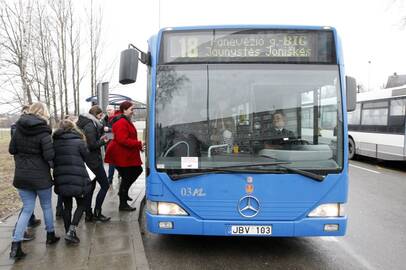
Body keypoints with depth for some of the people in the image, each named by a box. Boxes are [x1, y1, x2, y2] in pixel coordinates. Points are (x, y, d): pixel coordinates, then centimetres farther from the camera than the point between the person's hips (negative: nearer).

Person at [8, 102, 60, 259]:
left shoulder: (19, 128, 0)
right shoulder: (43, 131, -16)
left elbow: (12, 149, 7)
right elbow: (49, 156, -21)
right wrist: (51, 164, 0)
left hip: (21, 176, 5)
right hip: (40, 176, -5)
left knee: (27, 208, 13)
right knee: (47, 206, 15)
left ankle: (16, 245, 5)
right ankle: (50, 236, 29)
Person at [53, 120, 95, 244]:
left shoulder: (55, 142, 5)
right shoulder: (79, 142, -6)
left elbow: (52, 161, 10)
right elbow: (88, 159, -1)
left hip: (61, 181, 4)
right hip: (78, 180, -4)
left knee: (67, 206, 16)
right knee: (81, 205, 12)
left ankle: (68, 233, 19)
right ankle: (71, 231, -1)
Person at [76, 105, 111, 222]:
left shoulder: (83, 123, 14)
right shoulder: (90, 126, -16)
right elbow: (92, 145, -21)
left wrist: (100, 138, 1)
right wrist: (102, 141, -6)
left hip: (87, 160, 10)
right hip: (94, 161, -10)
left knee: (90, 186, 15)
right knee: (105, 185, -1)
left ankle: (88, 214, 21)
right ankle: (97, 213, 3)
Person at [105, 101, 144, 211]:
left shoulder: (126, 121, 15)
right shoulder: (122, 123, -20)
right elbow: (122, 140, -28)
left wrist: (138, 145, 8)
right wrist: (138, 144, -24)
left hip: (127, 155, 11)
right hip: (121, 155, -11)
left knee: (137, 170, 17)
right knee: (126, 177, -1)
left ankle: (123, 192, 31)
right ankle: (123, 204, 13)